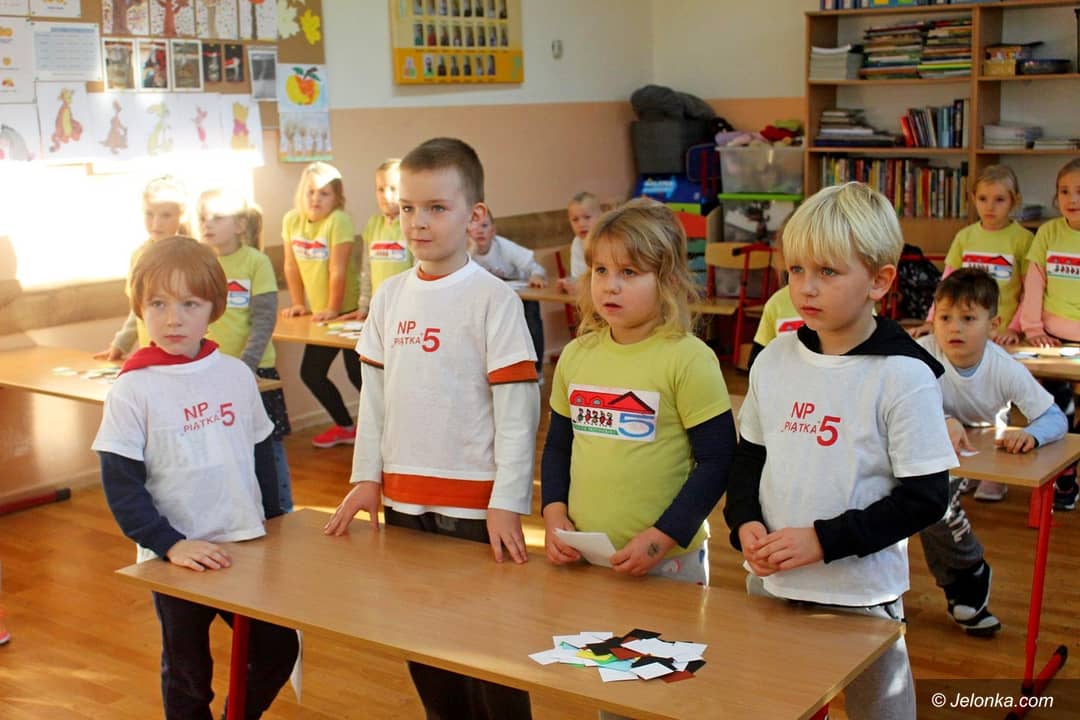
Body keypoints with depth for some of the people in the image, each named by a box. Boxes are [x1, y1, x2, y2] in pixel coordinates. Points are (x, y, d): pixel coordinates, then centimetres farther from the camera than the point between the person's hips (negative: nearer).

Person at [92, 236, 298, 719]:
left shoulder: (236, 375, -1)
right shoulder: (132, 390, -11)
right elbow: (121, 487, -12)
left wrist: (274, 526, 9)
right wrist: (171, 545, -20)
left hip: (249, 548, 4)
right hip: (177, 560, -3)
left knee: (277, 650, 11)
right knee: (188, 675, 12)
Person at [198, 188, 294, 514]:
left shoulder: (256, 261, -7)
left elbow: (264, 320, -10)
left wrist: (245, 364, -20)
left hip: (255, 371, -3)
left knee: (268, 445, 6)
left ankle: (282, 513, 19)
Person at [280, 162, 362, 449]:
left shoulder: (339, 220, -19)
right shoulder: (292, 220, 0)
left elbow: (338, 270, -19)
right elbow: (291, 266, 6)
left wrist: (333, 309, -17)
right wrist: (298, 304, 6)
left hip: (347, 311, -7)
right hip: (320, 314, 7)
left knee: (357, 373, -5)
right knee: (310, 372, 11)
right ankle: (345, 427, 27)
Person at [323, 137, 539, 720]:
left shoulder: (493, 299, -10)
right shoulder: (389, 296, 6)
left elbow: (516, 407, -12)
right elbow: (373, 394, 12)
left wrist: (507, 503, -14)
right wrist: (367, 478, 9)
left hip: (474, 503, -5)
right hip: (402, 500, 6)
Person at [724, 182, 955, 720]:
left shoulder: (903, 377, -15)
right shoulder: (775, 359, 0)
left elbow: (926, 497, -15)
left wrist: (823, 540, -19)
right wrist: (745, 524, -7)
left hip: (860, 595, -5)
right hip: (769, 582, 5)